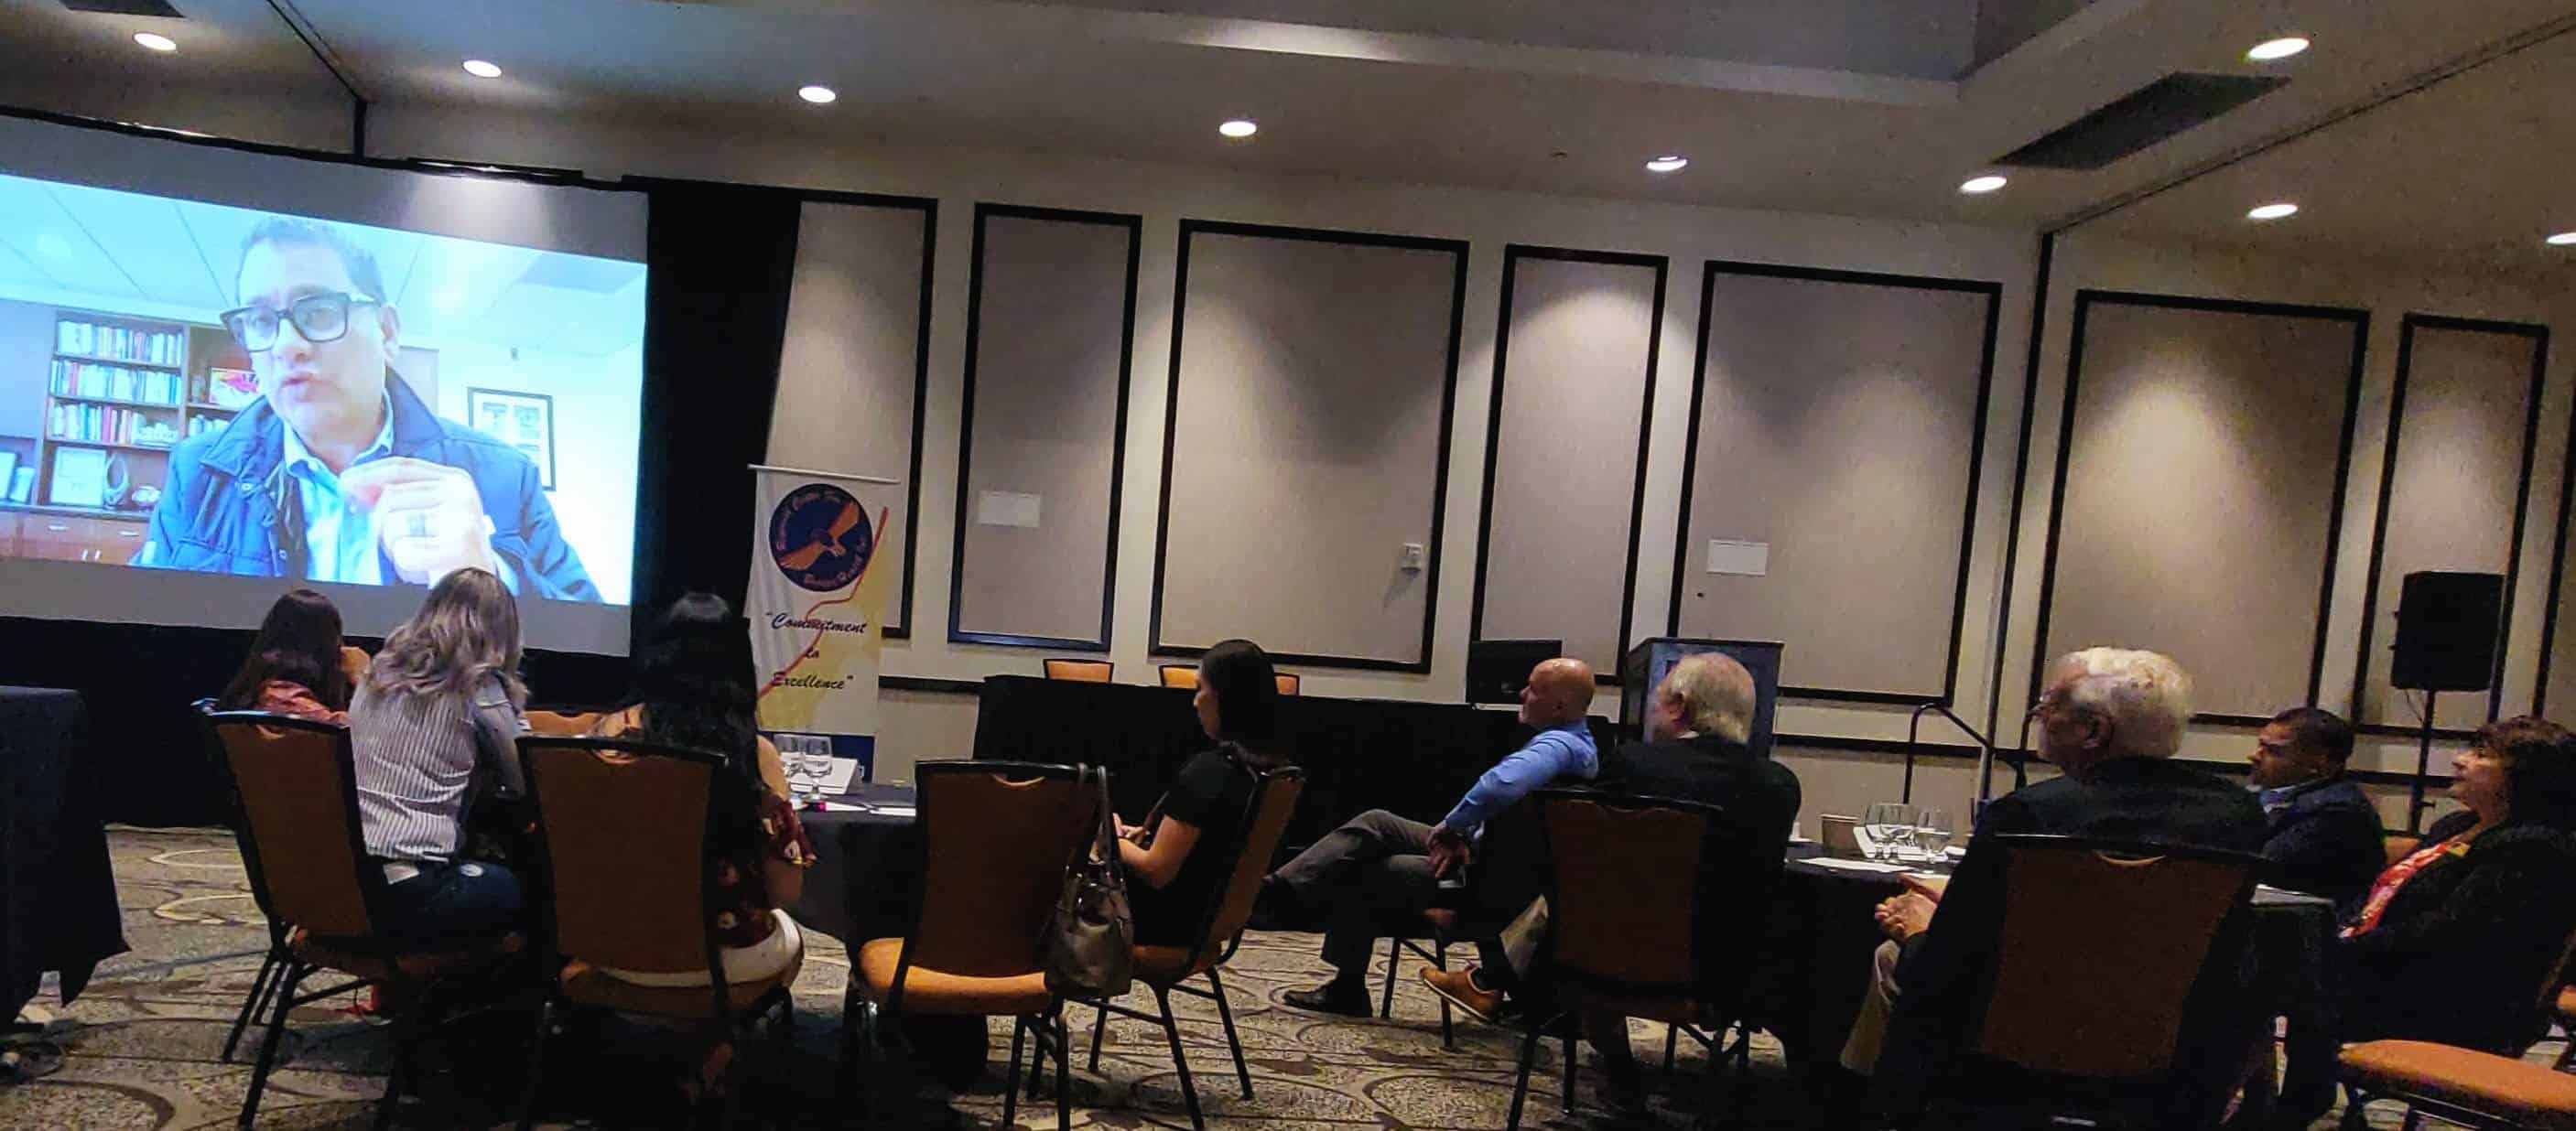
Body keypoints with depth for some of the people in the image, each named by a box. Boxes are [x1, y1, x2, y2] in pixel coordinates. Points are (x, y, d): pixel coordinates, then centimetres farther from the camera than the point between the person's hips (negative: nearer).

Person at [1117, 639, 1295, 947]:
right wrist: (1148, 833, 8)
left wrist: (1113, 839, -5)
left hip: (1167, 920, -8)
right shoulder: (1272, 769, -3)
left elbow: (1156, 872, -23)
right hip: (1207, 913, 8)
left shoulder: (1207, 770, -27)